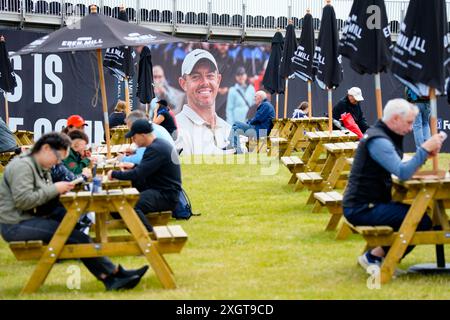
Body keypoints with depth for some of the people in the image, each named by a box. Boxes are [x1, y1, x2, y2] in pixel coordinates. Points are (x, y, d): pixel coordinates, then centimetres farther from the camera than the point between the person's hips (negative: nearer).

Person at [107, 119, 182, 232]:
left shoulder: (156, 149, -19)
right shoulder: (159, 144, 13)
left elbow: (138, 174, -23)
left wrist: (114, 174, -11)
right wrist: (134, 166, 14)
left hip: (166, 196, -11)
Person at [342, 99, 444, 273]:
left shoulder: (385, 136, 16)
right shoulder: (378, 141, -18)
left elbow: (402, 168, 17)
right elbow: (403, 173, -27)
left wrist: (425, 154, 4)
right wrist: (425, 149, -20)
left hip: (365, 205, 11)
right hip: (362, 209, -11)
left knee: (417, 212, 18)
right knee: (422, 221, -19)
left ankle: (376, 254, 13)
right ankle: (373, 258, -7)